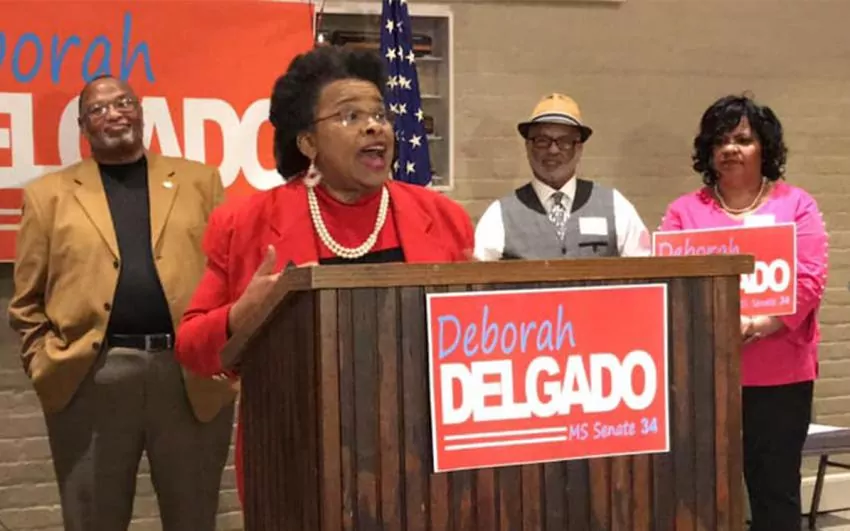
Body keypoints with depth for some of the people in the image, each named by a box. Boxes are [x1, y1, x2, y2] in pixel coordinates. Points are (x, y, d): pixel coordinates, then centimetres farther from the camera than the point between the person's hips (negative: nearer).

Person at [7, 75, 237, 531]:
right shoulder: (49, 193, 9)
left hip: (193, 374, 1)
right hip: (90, 379, 0)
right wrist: (44, 365, -1)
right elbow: (27, 302, 9)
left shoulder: (199, 181, 11)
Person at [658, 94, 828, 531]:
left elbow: (810, 281, -3)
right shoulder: (685, 211, 9)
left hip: (779, 374, 0)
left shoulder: (796, 205, 7)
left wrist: (757, 326, -16)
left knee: (776, 489, 6)